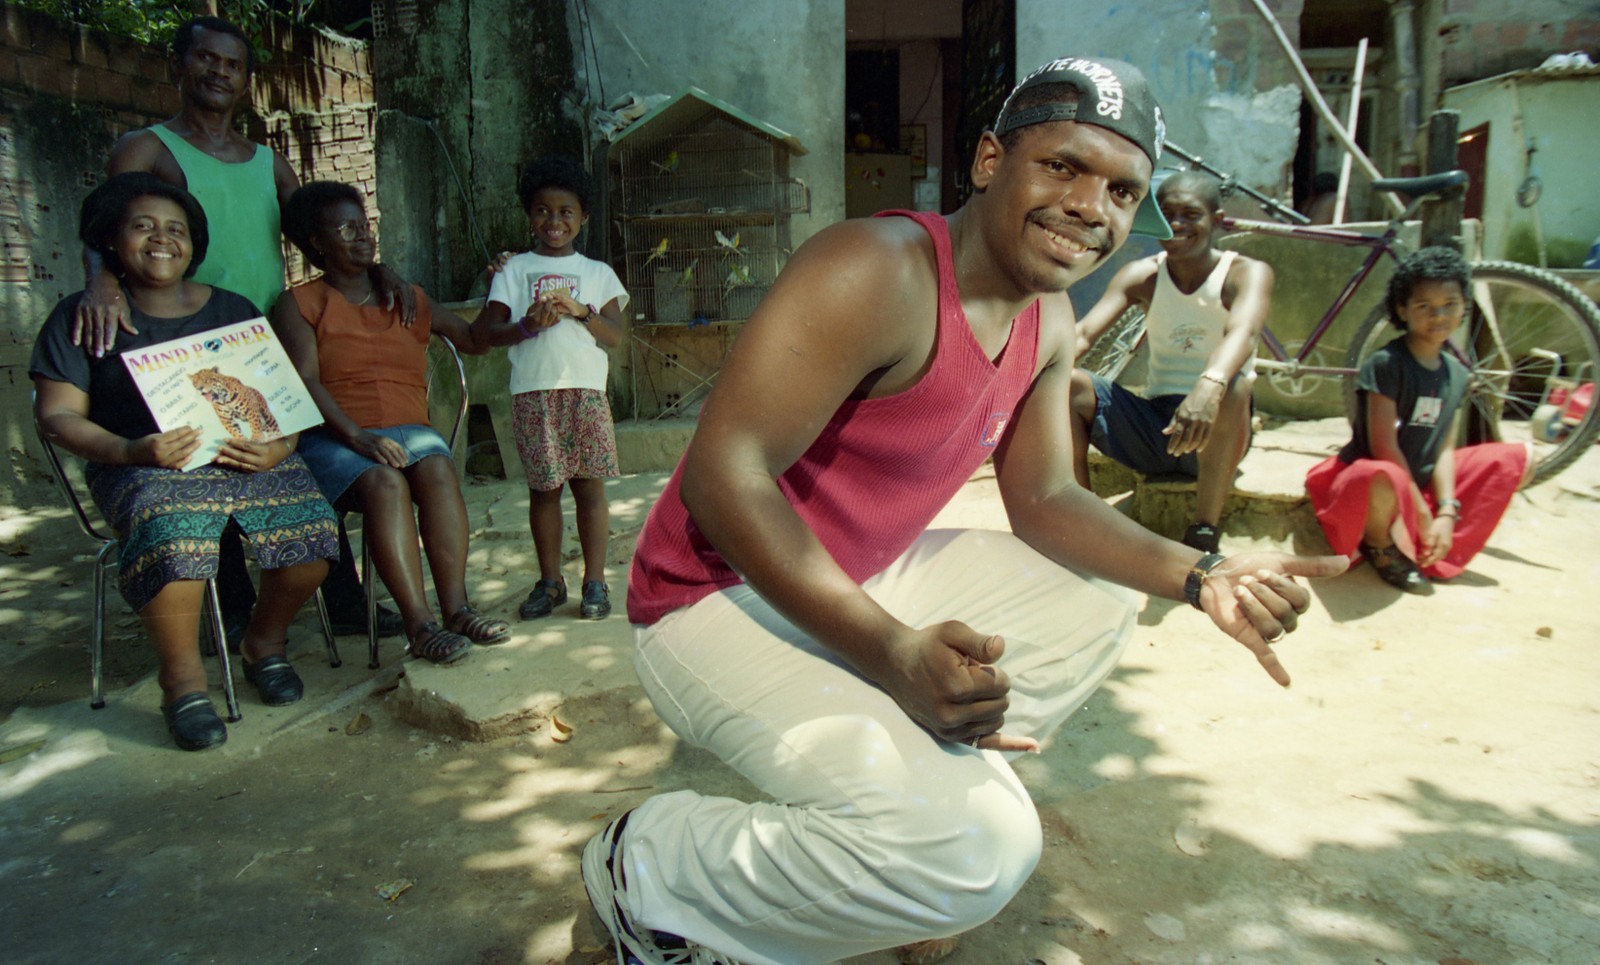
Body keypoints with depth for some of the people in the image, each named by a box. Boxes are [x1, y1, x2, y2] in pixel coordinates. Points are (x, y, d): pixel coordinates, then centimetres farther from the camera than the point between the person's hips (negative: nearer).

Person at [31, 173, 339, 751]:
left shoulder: (233, 311, 16)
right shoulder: (81, 317, 9)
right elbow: (57, 414, 2)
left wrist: (279, 447, -12)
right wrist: (130, 451, -18)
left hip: (246, 458, 3)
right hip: (144, 466, -2)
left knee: (308, 525, -27)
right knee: (173, 533, -37)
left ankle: (265, 640, 1)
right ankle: (183, 677, -15)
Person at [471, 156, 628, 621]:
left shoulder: (597, 272, 13)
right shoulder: (514, 270, 11)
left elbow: (614, 336, 5)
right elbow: (486, 331, 4)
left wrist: (581, 312, -12)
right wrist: (529, 326, -12)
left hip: (586, 390, 0)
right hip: (532, 391, 0)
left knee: (589, 486, 0)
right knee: (543, 488, 4)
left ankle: (594, 582, 8)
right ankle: (549, 581, 15)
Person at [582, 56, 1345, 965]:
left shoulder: (1050, 325, 5)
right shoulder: (877, 273, -25)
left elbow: (1044, 498, 9)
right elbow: (722, 477, -29)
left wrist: (1198, 576, -7)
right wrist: (891, 654, -37)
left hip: (870, 580, 9)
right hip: (724, 595, -9)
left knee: (1098, 604, 14)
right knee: (979, 848, -25)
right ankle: (649, 870, -5)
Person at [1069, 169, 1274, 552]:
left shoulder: (1247, 273, -6)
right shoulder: (1142, 276, 3)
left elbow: (1243, 332, -30)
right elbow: (1085, 332, -13)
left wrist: (1210, 386, -53)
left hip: (1215, 435, -3)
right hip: (1154, 425, 3)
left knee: (1234, 387, -36)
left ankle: (1203, 538, -24)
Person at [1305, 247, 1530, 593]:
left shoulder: (1456, 373, 6)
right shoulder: (1386, 364, -15)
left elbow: (1445, 448, 1)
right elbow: (1383, 446, -19)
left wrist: (1447, 512, -12)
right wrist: (1422, 513, -17)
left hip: (1420, 484, 8)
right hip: (1363, 480, -8)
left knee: (1519, 457, 4)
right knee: (1385, 480, -43)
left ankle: (1434, 553, 1)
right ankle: (1379, 545, -6)